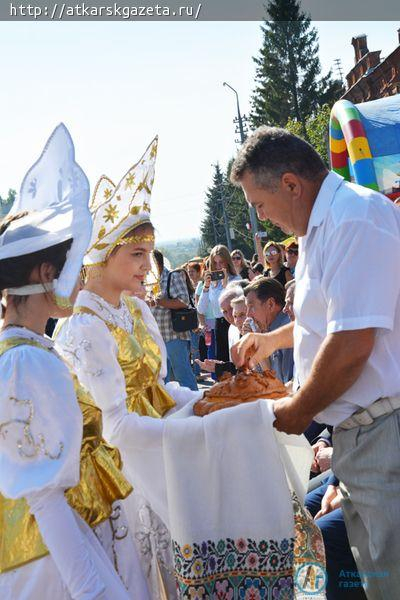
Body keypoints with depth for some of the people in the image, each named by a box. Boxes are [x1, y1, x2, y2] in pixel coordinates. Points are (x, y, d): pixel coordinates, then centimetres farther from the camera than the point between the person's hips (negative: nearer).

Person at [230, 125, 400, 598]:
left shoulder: (355, 218, -17)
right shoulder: (324, 225, 18)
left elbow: (352, 346, -23)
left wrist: (298, 412, -8)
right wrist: (275, 339, 37)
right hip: (358, 432, 10)